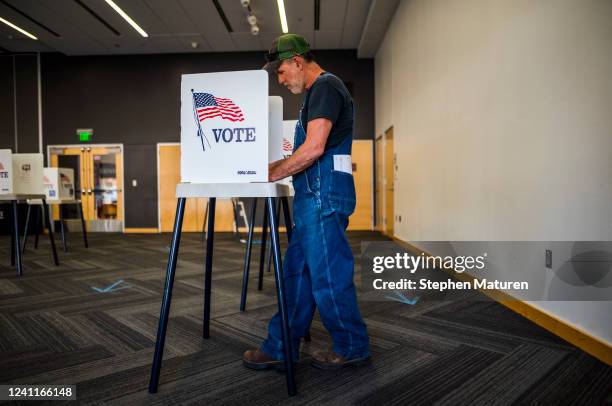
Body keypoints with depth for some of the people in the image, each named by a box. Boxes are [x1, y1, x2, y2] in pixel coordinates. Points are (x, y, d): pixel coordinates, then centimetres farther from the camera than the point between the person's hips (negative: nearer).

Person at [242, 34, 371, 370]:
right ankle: (280, 348, 20)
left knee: (328, 275, -2)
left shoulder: (325, 87, -8)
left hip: (325, 194, -10)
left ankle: (353, 348, 16)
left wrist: (272, 174, -10)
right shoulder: (318, 92, 24)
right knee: (296, 271, 11)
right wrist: (274, 167, 17)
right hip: (313, 195, 10)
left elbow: (314, 148, -20)